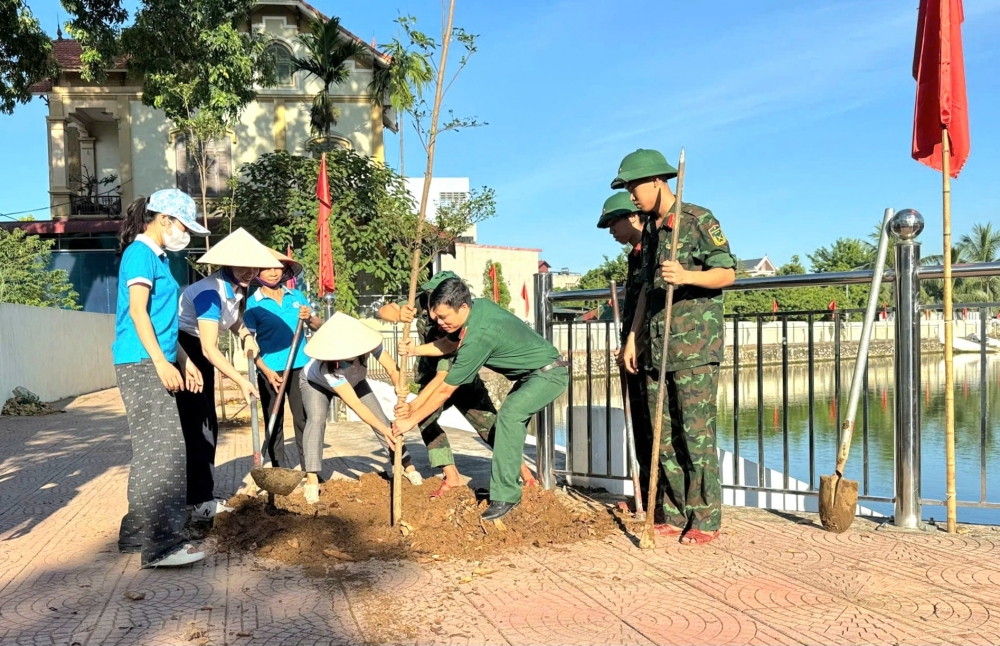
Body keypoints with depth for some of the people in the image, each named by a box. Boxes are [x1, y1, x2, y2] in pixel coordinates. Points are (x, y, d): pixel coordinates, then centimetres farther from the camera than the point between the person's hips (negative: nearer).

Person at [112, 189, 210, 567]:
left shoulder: (158, 257, 21)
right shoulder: (140, 253, -7)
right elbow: (137, 311, -17)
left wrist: (185, 362, 22)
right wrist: (162, 362, -22)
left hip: (154, 365, 10)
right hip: (142, 364, -10)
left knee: (152, 450, 12)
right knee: (163, 450, -13)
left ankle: (139, 534, 20)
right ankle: (162, 544, -11)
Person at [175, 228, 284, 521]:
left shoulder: (238, 288, -1)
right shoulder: (210, 291, -28)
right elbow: (210, 349, -30)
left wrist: (246, 336, 2)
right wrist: (241, 381, -32)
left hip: (199, 354, 9)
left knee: (208, 426, 10)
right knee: (195, 427, -11)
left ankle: (204, 496, 19)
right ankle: (196, 503, -5)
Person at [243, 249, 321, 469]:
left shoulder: (296, 296, 7)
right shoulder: (253, 303, -2)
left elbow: (318, 326, 11)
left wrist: (309, 319, -12)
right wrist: (266, 371, -15)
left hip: (300, 367, 2)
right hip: (270, 371, -2)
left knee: (304, 419, 4)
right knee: (274, 423, 6)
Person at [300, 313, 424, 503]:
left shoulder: (365, 342, -37)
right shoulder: (326, 366, -45)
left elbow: (393, 369, -33)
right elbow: (355, 404, -47)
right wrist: (383, 429, -55)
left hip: (353, 380, 4)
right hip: (316, 382, -4)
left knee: (380, 416, -5)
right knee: (317, 419, -30)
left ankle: (407, 465, 7)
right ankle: (311, 479, -24)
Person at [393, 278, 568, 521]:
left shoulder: (479, 336, -30)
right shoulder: (479, 305, -6)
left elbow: (445, 391, -23)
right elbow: (451, 343, 12)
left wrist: (411, 421, -14)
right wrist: (415, 350, -3)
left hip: (549, 373, -10)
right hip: (531, 373, 10)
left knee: (509, 414, -25)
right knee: (512, 419, 12)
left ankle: (504, 496, -21)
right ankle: (509, 484, 21)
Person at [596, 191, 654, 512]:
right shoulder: (636, 256, 19)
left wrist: (639, 345, -20)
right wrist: (626, 346, 16)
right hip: (635, 353, 9)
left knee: (652, 424, -5)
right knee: (640, 425, 12)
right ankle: (647, 494, 22)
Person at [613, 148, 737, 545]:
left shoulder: (699, 219, -5)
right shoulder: (650, 230, 17)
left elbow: (727, 274, -8)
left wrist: (686, 276, -26)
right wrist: (632, 338, 16)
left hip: (695, 347, -7)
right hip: (657, 348, 7)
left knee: (696, 433, -4)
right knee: (664, 436, 8)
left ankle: (705, 520, 7)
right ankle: (675, 517, 17)